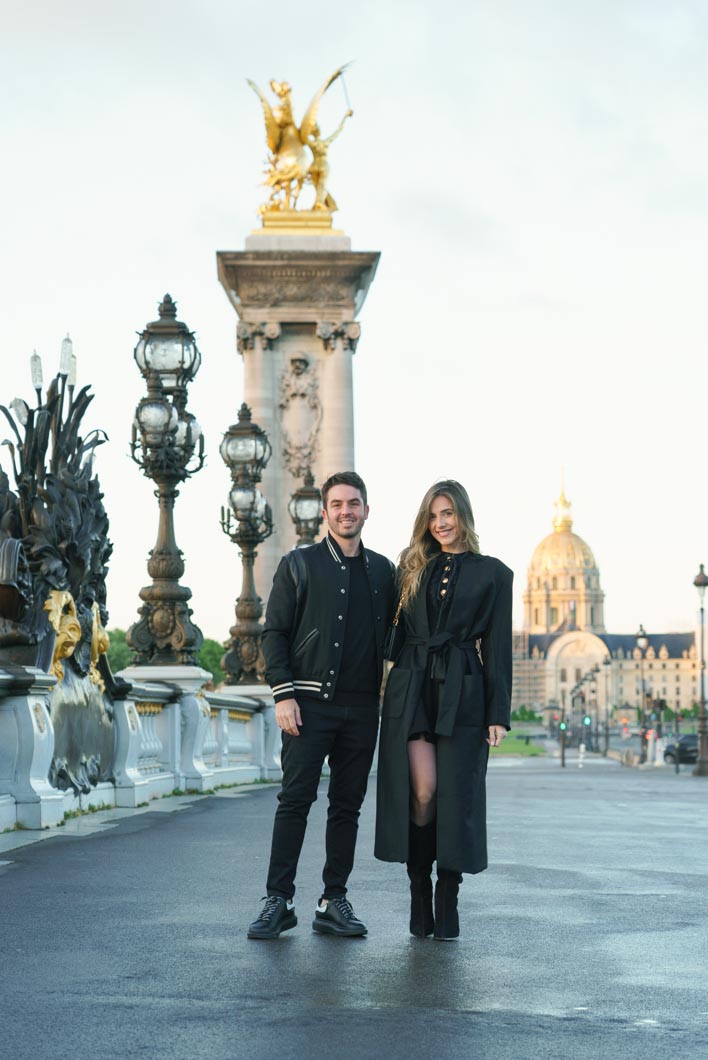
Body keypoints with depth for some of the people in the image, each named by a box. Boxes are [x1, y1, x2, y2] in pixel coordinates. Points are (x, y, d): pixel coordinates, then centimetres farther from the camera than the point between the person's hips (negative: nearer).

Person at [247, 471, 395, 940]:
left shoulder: (383, 570, 13)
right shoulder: (299, 564, 4)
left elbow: (393, 636, 18)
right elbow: (275, 633, 1)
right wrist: (283, 694, -8)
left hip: (362, 706, 3)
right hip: (310, 702, -3)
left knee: (348, 806, 6)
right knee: (295, 801, -6)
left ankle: (334, 902, 12)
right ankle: (279, 901, -2)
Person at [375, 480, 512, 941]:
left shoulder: (493, 574, 6)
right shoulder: (414, 568, 14)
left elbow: (497, 647, 3)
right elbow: (400, 630, 13)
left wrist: (499, 713, -2)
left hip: (463, 693, -1)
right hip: (412, 689, 1)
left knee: (455, 796, -3)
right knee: (421, 791, -9)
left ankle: (448, 903, 7)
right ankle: (419, 893, 3)